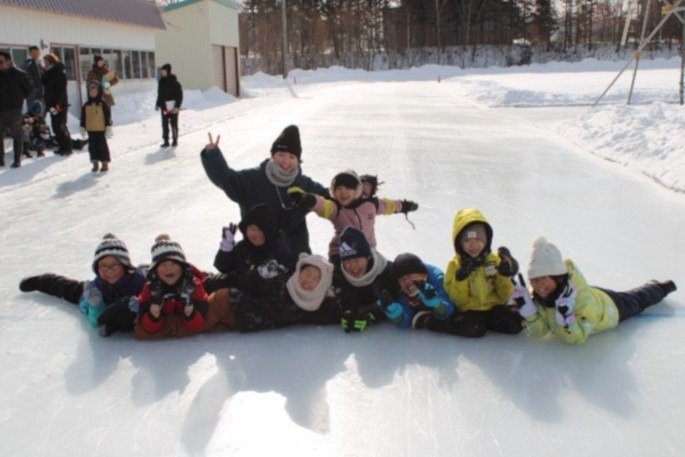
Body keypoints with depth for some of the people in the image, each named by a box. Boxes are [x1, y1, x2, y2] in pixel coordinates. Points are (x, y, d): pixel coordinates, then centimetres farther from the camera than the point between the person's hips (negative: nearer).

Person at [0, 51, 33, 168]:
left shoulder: (18, 74, -6)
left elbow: (28, 88, 3)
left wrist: (20, 98, 3)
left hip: (14, 110, -5)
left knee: (17, 135, 4)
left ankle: (17, 160, 10)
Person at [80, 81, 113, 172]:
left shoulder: (103, 104, -5)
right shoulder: (86, 105, 7)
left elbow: (108, 116, -6)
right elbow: (83, 118, 11)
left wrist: (108, 128, -10)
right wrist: (83, 128, 9)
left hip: (101, 129, -4)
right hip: (90, 130, 4)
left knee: (102, 146, 2)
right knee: (92, 146, 7)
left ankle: (105, 163, 12)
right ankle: (95, 163, 16)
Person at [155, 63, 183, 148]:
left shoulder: (174, 82, -10)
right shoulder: (161, 81, 8)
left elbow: (180, 95, -10)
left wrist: (177, 106, -17)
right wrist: (158, 104, 13)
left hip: (173, 107, -6)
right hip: (164, 107, 6)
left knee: (174, 124, 3)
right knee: (165, 125, 6)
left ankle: (175, 140, 14)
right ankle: (166, 141, 12)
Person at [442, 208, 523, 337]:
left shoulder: (495, 260, 2)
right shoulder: (455, 265, -2)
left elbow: (503, 297, 3)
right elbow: (459, 302, -8)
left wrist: (505, 275, -13)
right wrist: (461, 278, -23)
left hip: (495, 308, 3)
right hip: (470, 311, -3)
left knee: (515, 323, -23)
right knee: (471, 328, -34)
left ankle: (487, 322, 1)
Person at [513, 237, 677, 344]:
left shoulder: (582, 298, -50)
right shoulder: (540, 296, -33)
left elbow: (576, 338, -46)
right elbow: (539, 331, -28)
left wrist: (566, 315, -64)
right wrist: (526, 307, -45)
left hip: (611, 308, 0)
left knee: (638, 300, 30)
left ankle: (660, 287, 61)